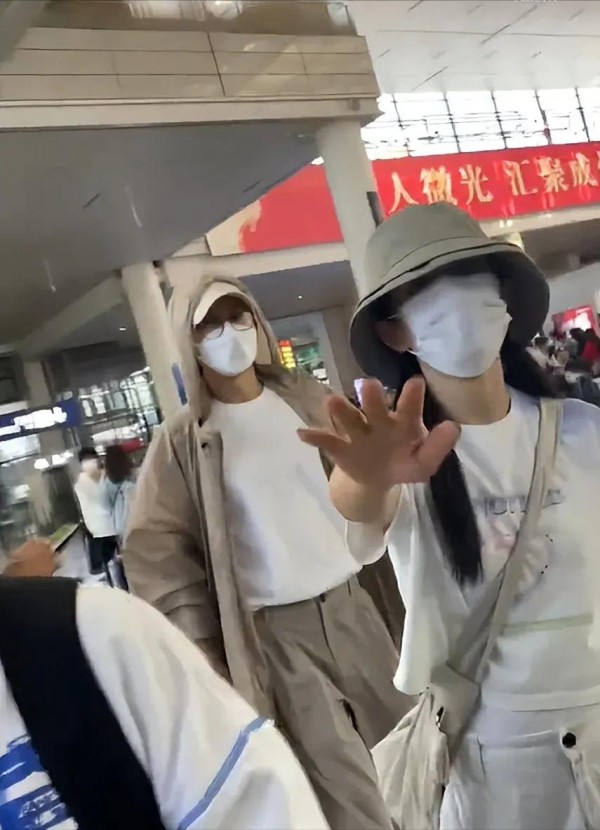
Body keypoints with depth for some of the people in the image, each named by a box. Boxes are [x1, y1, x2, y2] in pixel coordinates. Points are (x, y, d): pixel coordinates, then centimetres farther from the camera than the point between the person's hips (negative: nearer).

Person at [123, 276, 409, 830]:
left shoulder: (305, 398, 4)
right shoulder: (184, 442, -5)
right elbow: (156, 547, -3)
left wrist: (400, 591, 11)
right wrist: (201, 643, -6)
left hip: (351, 601, 4)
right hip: (275, 626, -3)